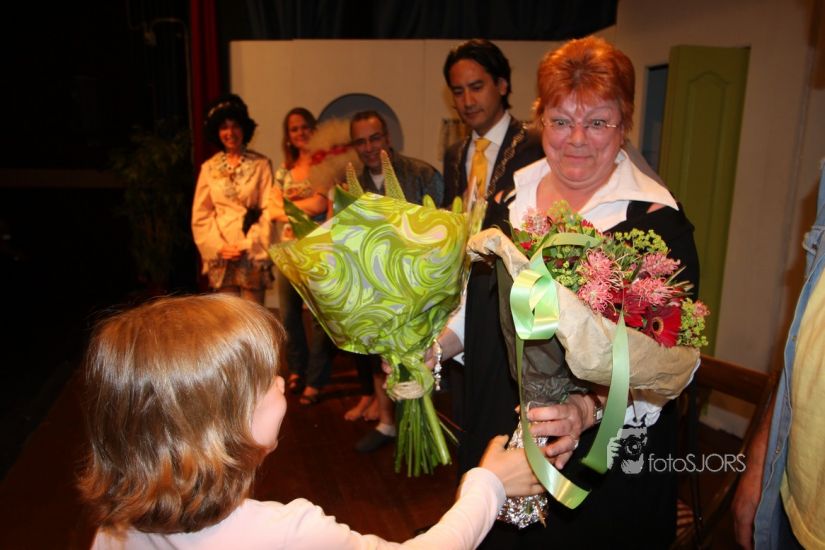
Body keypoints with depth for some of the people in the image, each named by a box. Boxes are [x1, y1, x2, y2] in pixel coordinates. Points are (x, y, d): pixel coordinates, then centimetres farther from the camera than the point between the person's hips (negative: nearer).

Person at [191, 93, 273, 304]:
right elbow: (200, 216, 7)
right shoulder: (209, 167, 7)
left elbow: (268, 210, -4)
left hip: (253, 252, -2)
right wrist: (218, 247, -6)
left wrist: (248, 245, -10)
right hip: (221, 255, 2)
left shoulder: (260, 164, 0)